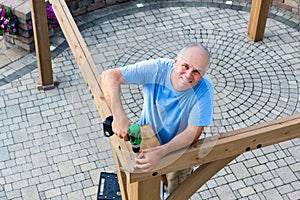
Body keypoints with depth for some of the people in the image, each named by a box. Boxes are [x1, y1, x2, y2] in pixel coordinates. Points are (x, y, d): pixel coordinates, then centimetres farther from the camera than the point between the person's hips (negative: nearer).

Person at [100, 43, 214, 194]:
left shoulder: (204, 89, -31)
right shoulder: (156, 69, -29)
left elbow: (193, 132, -29)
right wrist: (119, 117, -45)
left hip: (178, 147, -1)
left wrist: (160, 152, -44)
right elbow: (109, 76, -32)